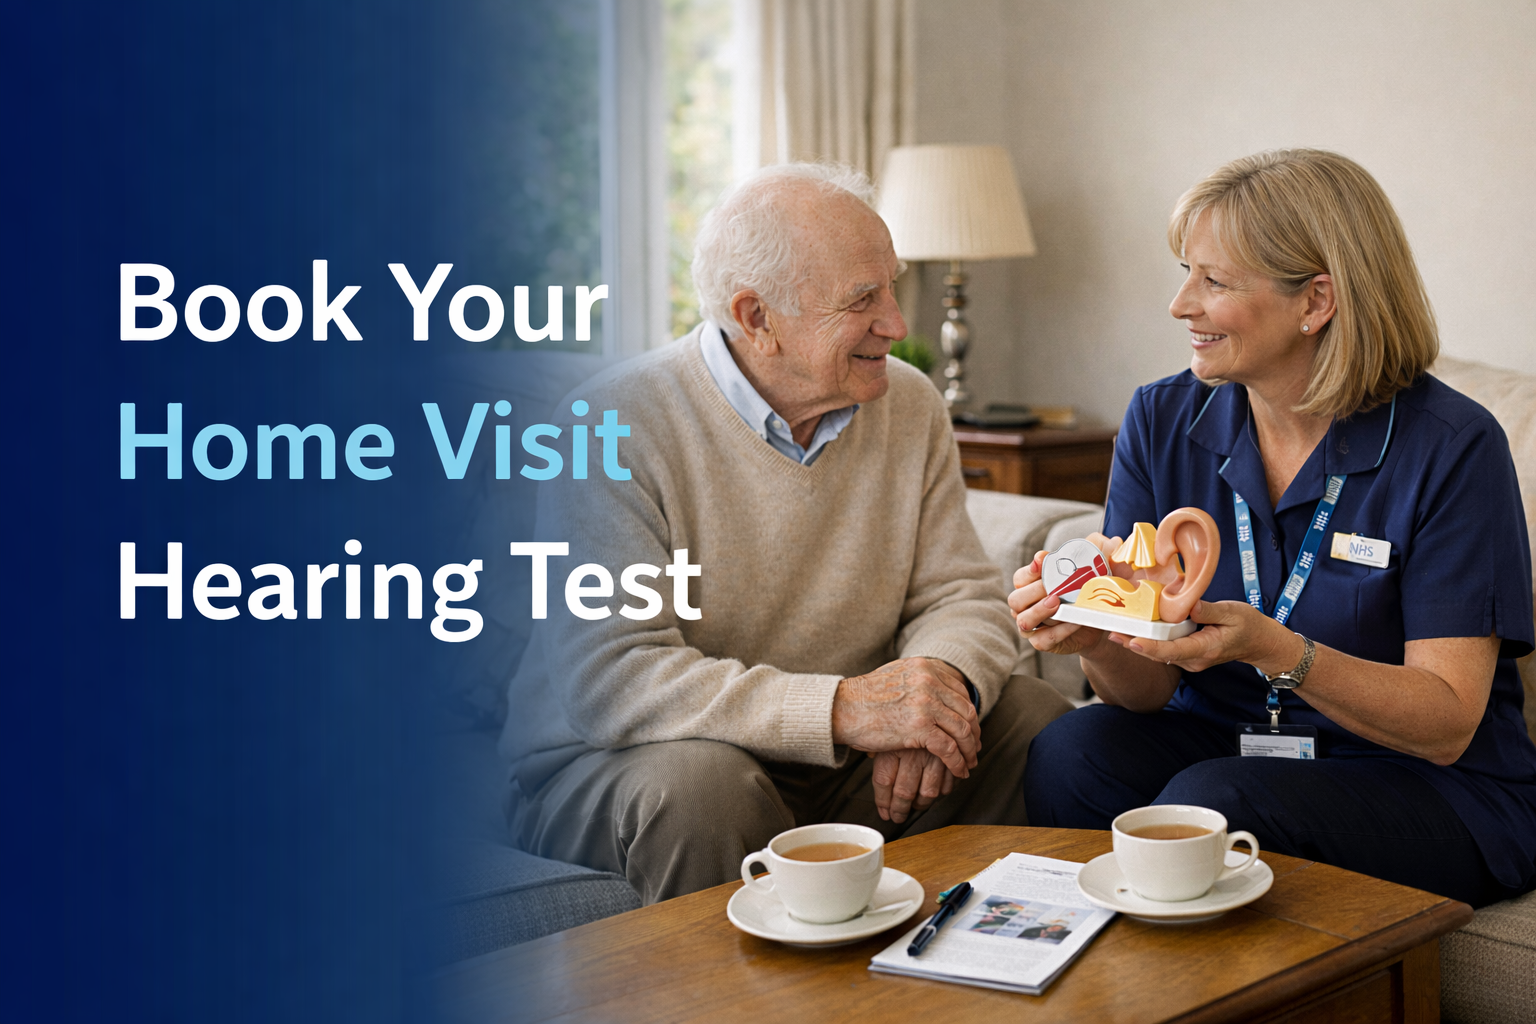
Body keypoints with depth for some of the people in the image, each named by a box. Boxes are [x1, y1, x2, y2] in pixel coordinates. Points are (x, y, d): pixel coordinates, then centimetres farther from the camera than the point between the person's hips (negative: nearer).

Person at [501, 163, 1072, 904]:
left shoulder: (909, 406, 3)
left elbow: (964, 596, 4)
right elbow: (606, 678, -27)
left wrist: (938, 685, -22)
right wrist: (841, 708, -34)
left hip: (837, 761, 6)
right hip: (609, 768, -5)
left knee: (1035, 720, -8)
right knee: (703, 784, -37)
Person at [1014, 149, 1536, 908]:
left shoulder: (1452, 448, -13)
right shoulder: (1162, 420, 0)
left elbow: (1447, 725, -15)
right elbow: (1147, 691, -1)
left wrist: (1272, 650, -31)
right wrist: (1097, 639, -25)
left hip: (1431, 789, -3)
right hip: (1223, 741, 4)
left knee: (1211, 802, -32)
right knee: (1071, 751, -26)